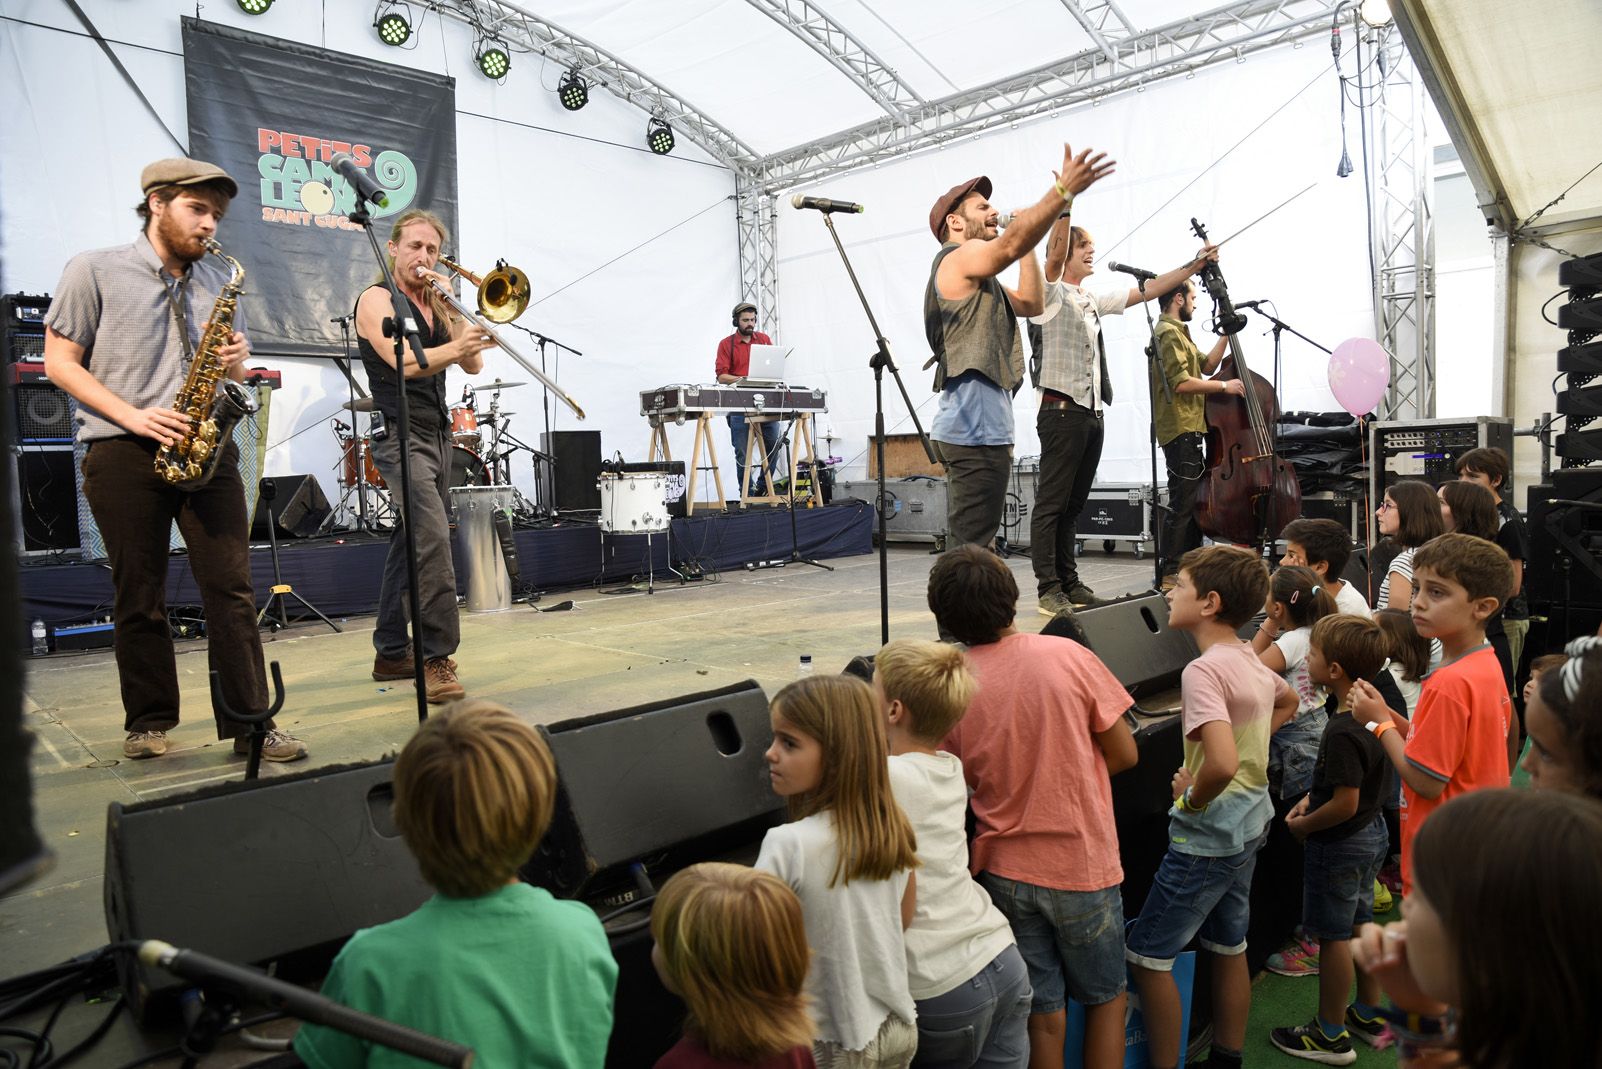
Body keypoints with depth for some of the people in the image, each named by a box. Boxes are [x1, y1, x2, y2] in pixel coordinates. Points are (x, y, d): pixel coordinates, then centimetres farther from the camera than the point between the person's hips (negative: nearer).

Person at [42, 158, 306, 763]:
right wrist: (133, 416, -13)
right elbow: (59, 361, 0)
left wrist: (235, 362, -2)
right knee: (138, 598, 5)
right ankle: (148, 722, 19)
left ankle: (250, 724, -1)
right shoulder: (94, 271, 2)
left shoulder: (220, 283, 16)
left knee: (231, 590, -4)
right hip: (122, 453, -3)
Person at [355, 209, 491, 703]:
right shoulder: (377, 299, -4)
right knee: (432, 536, -23)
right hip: (401, 434, -8)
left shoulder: (435, 303, 17)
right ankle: (436, 658, -23)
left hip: (438, 434, 8)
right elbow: (406, 362, -20)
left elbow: (473, 365, 7)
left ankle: (391, 653, 19)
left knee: (412, 542, 11)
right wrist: (456, 347, -36)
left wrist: (456, 308, -3)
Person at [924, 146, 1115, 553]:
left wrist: (1029, 247, 23)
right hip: (975, 428, -11)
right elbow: (1011, 244, -25)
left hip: (979, 428, 11)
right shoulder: (958, 258, -5)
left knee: (967, 546, 13)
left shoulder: (975, 279, 27)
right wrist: (1063, 190, -34)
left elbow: (1032, 303, 28)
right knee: (972, 549, -13)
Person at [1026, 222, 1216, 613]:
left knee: (1074, 503, 11)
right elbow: (1056, 251, -17)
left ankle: (1069, 583, 16)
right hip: (1063, 410, -8)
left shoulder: (1093, 301, 23)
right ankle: (1049, 590, -7)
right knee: (1052, 503, -8)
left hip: (1092, 412, 8)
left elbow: (1146, 291, 24)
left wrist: (1194, 265, 22)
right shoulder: (1051, 294, 0)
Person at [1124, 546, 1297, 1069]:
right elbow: (1288, 701, 25)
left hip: (1207, 835, -9)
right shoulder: (1251, 660, 2)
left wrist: (1191, 798, -18)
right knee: (1229, 947, 21)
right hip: (1250, 825, 9)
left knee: (1147, 955, 3)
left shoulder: (1203, 670, -25)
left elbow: (1221, 764, -37)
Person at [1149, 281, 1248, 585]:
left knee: (1194, 500, 15)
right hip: (1181, 429, -11)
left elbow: (1207, 365, 21)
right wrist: (1224, 386, -13)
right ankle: (1171, 572, -7)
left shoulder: (1178, 333, 23)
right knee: (1183, 502, -10)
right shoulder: (1168, 333, -11)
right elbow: (1181, 383, -20)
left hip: (1188, 428, 11)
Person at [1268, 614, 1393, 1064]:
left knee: (1333, 936, 5)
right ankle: (1369, 1015, 38)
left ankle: (1331, 1035, 20)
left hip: (1340, 844, -9)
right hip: (1371, 832, 9)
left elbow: (1345, 804, -28)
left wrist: (1303, 825, -13)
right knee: (1361, 924, 22)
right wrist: (1313, 797, 6)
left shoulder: (1341, 732, -30)